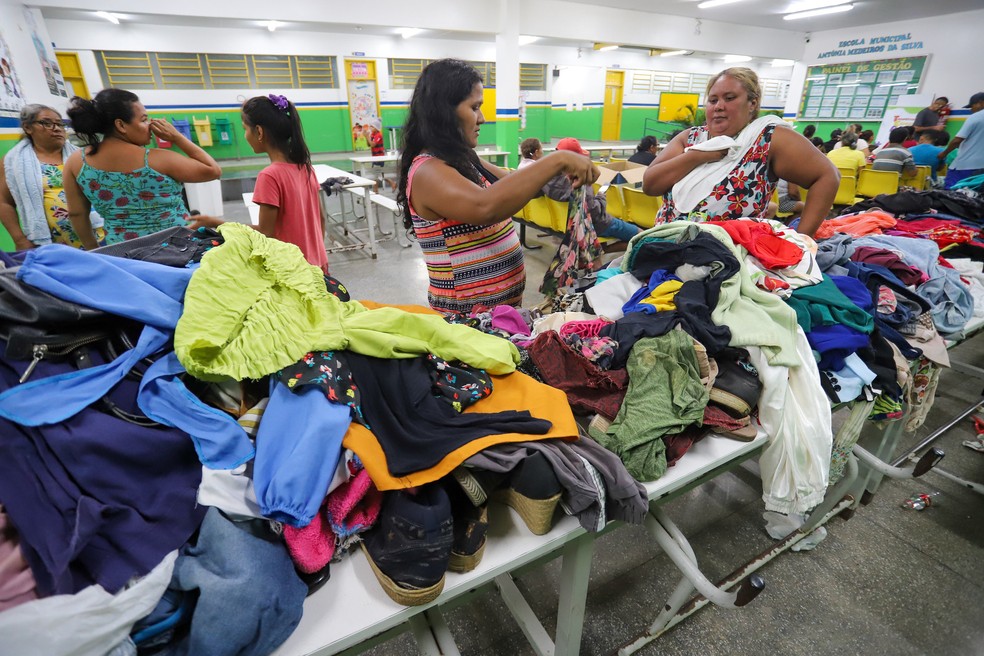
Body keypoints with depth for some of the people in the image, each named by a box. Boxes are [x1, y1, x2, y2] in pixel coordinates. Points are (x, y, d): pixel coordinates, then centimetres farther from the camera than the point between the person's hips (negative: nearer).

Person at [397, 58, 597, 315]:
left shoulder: (462, 161, 8)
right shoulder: (427, 171, -20)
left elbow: (513, 185, 16)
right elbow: (485, 207, -38)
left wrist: (566, 169, -1)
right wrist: (556, 160, -31)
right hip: (467, 318, -9)